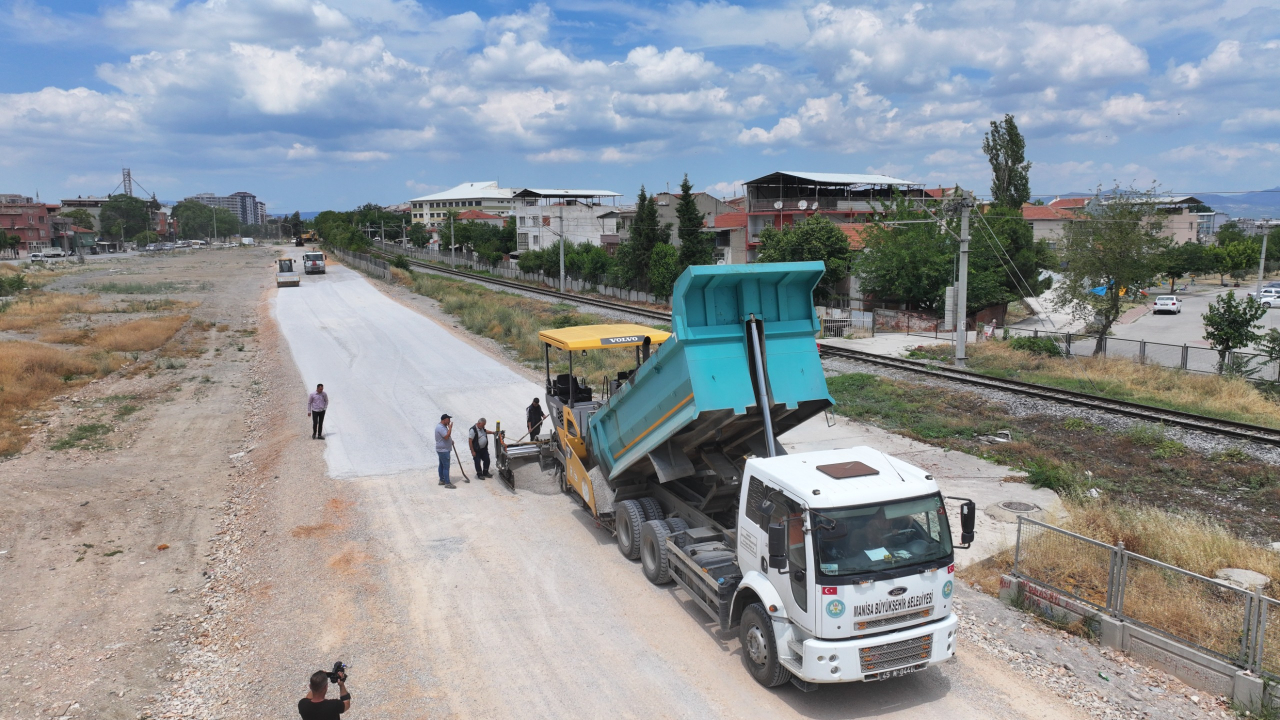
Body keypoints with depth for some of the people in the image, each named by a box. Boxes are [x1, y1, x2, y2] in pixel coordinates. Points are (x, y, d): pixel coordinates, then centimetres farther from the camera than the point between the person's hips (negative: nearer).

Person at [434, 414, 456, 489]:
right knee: (446, 466, -8)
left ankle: (442, 480, 24)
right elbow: (446, 436, -30)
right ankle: (447, 483, -6)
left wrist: (451, 441, 12)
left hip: (442, 450, 11)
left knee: (442, 465, 16)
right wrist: (450, 428, -25)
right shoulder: (440, 427, -21)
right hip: (443, 450, -11)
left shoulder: (443, 426, 13)